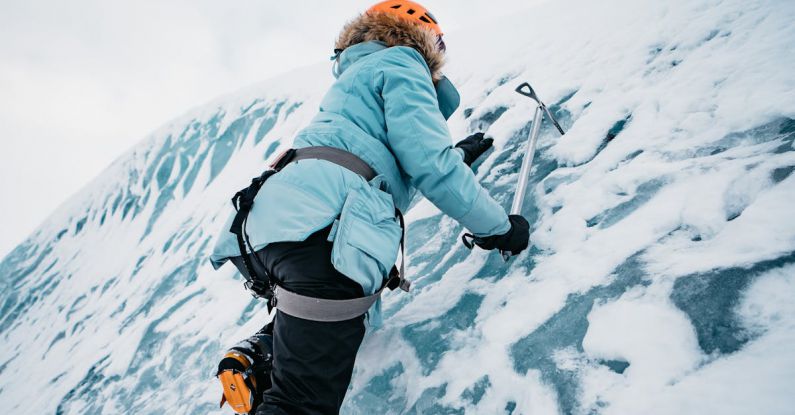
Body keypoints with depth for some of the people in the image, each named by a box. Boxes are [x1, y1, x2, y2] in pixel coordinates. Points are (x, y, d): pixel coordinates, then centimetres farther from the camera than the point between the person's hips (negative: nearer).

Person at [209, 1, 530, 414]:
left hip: (276, 219, 10)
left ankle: (257, 356, 19)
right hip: (321, 227, -10)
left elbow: (394, 159, 45)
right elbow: (428, 163, -3)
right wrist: (497, 226, 7)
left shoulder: (354, 75, 37)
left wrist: (458, 155, 52)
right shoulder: (399, 60, 11)